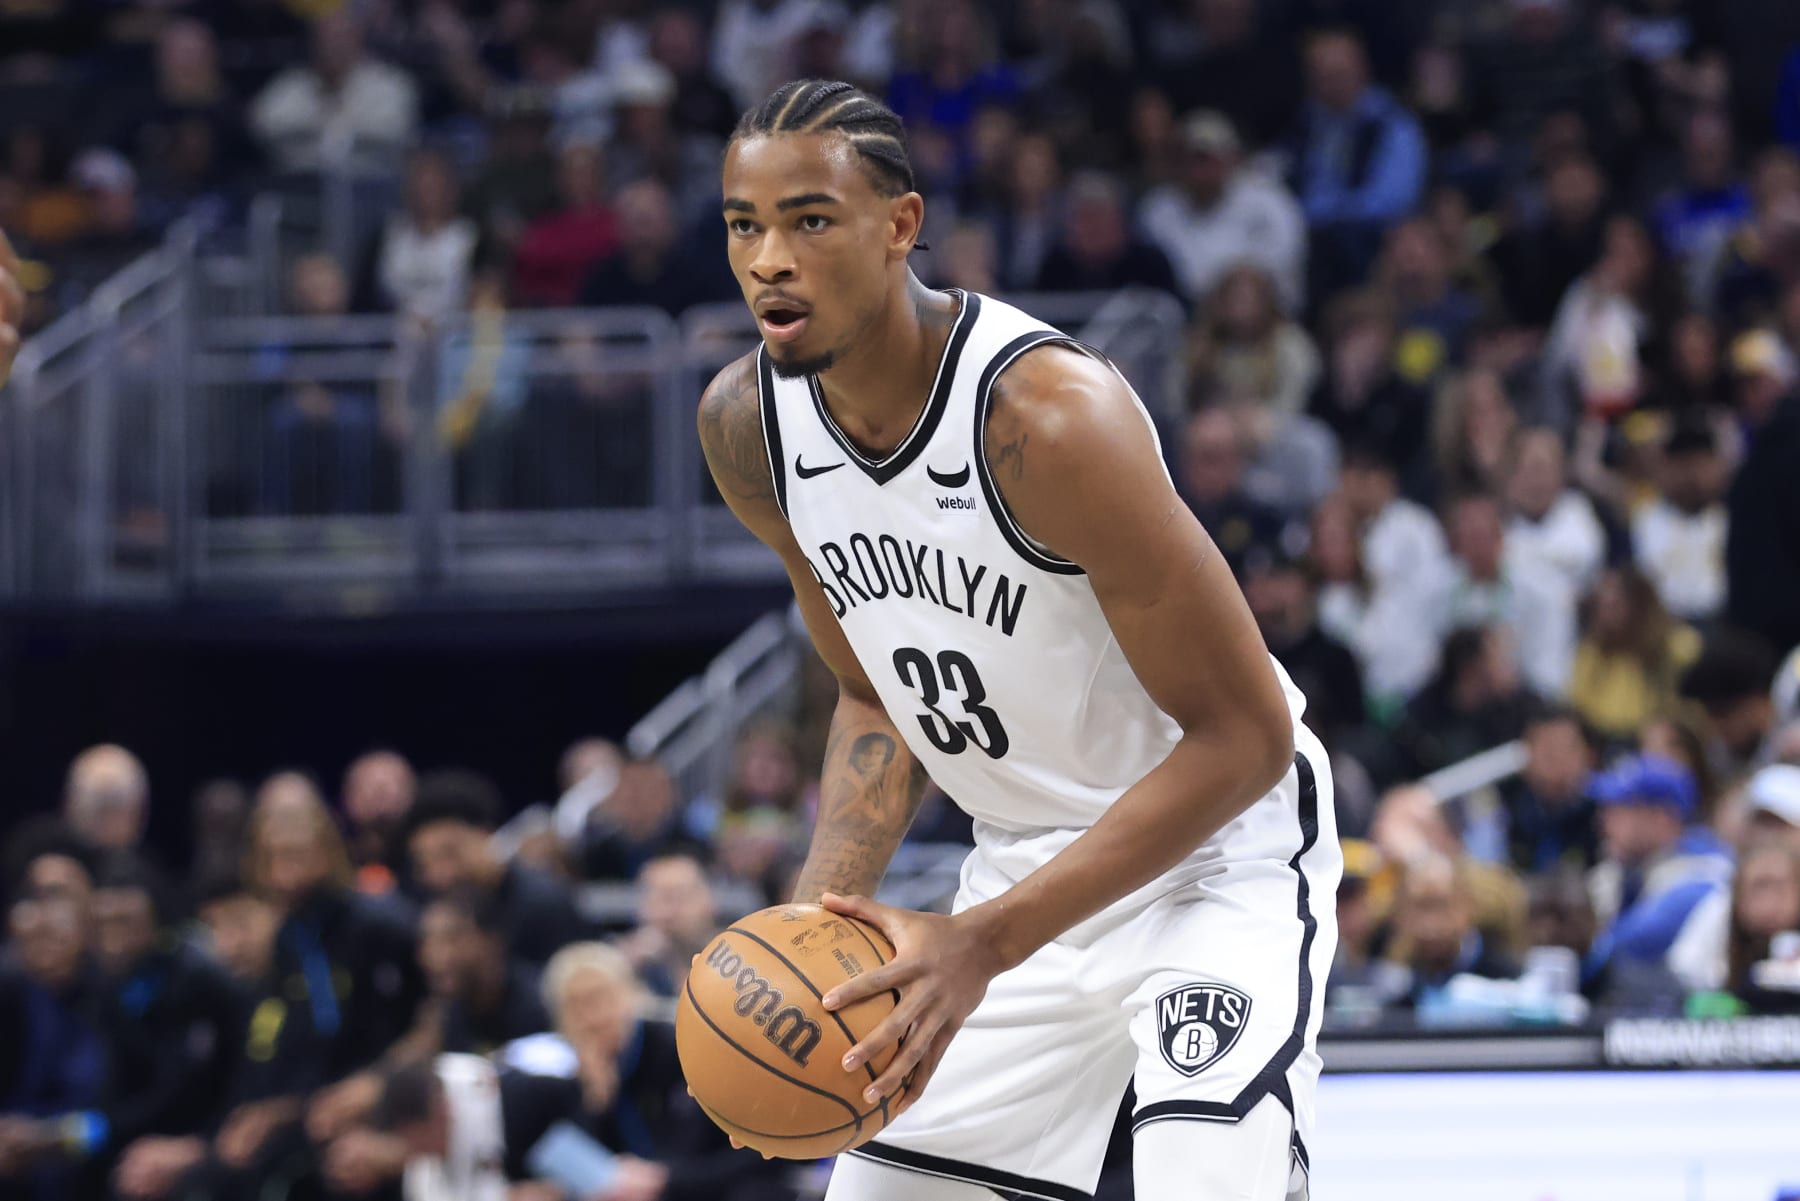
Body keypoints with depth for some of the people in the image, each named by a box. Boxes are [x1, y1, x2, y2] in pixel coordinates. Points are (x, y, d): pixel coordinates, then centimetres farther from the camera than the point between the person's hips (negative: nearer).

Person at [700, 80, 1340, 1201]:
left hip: (1215, 846, -7)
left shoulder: (1050, 413, -29)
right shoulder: (746, 425, -7)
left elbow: (1242, 738, -26)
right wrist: (819, 921, -8)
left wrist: (985, 943, -29)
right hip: (1024, 859, 7)